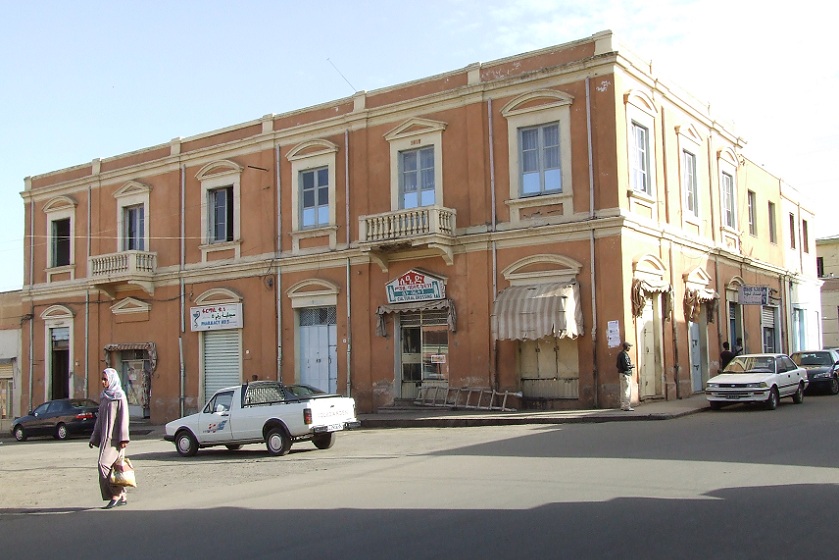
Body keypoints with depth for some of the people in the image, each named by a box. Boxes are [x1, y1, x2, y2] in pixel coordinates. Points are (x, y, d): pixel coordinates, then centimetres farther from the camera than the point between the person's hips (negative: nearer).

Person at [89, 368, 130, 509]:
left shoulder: (120, 396, -7)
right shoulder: (104, 396, 14)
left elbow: (123, 417, -12)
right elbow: (100, 418, 18)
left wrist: (123, 438, -18)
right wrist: (94, 437, 15)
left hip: (115, 437, -7)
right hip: (105, 437, 7)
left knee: (105, 464, -15)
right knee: (111, 466, 6)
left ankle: (116, 494, -7)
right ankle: (122, 497, 11)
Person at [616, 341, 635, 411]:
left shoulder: (620, 354, 14)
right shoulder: (625, 354, -16)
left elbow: (618, 365, 19)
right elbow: (626, 366, -23)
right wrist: (632, 366, -4)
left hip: (622, 373, 10)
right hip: (626, 374, -10)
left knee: (623, 391, 13)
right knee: (627, 391, -7)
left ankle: (622, 406, 16)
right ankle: (627, 406, -7)